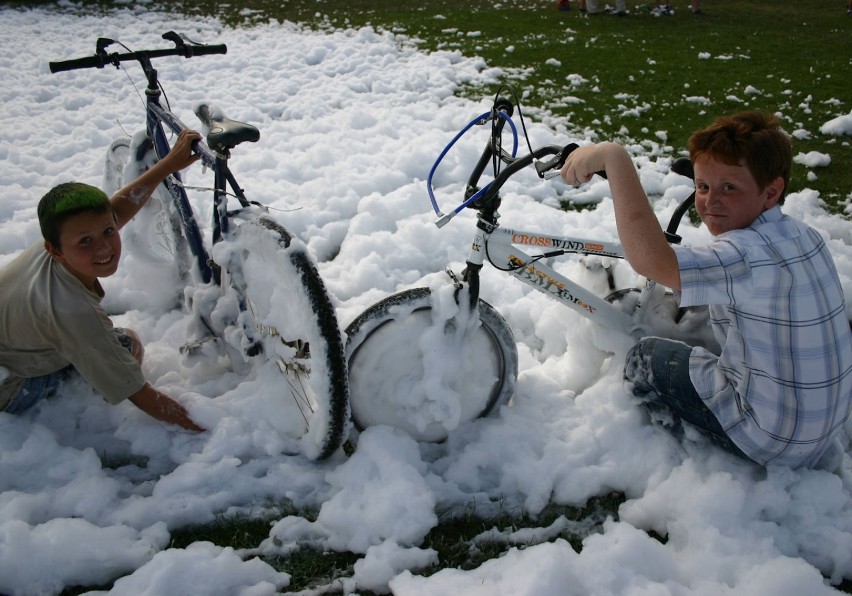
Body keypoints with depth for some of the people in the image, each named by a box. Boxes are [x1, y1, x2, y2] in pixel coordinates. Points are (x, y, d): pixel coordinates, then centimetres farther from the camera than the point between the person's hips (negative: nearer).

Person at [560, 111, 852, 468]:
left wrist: (614, 156, -44)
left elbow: (649, 259, -45)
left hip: (773, 444, -8)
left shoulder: (752, 255, -31)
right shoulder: (801, 235, -2)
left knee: (644, 360, 3)